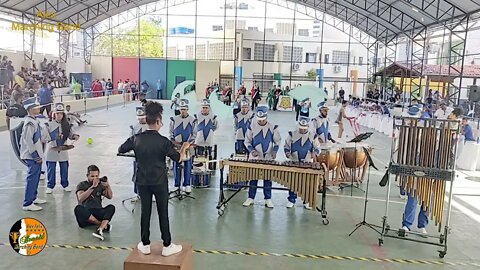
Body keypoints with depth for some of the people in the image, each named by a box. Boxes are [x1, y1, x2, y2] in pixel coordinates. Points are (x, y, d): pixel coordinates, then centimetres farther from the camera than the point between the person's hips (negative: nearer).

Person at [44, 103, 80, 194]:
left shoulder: (66, 125, 4)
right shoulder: (49, 125, -6)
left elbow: (70, 135, 8)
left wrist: (75, 136, -12)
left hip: (63, 151, 3)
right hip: (52, 150, -3)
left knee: (64, 168, 10)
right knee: (51, 169, 4)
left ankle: (65, 185, 25)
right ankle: (50, 186, 17)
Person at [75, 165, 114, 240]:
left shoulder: (100, 185, 18)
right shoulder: (81, 185, 9)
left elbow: (110, 196, 6)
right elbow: (81, 198, -11)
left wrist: (108, 185, -11)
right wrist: (93, 187, -19)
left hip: (98, 212, 2)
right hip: (85, 213, -2)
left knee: (111, 207, -27)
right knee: (78, 209, -34)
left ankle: (100, 229, -50)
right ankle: (104, 225, -30)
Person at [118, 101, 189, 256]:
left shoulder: (136, 139, -5)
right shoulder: (163, 141, -15)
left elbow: (120, 150, 10)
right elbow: (178, 159, -8)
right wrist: (184, 148, 11)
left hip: (142, 181, 3)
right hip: (159, 182, -3)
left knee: (145, 212, 13)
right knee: (163, 213, 7)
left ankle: (145, 245, 21)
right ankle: (167, 246, 15)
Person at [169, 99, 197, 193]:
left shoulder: (192, 120, -1)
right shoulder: (174, 119, 3)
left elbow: (194, 134, 1)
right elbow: (171, 133, 10)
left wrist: (189, 143, -11)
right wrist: (172, 141, -4)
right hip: (176, 147, 1)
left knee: (188, 166, 4)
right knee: (176, 166, 5)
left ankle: (187, 185, 13)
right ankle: (176, 185, 14)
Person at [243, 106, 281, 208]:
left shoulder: (272, 127, -5)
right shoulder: (252, 126, -6)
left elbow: (277, 141, 4)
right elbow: (247, 141, 1)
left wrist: (274, 151, -12)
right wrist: (252, 150, -15)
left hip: (268, 158, 0)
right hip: (255, 158, 0)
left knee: (268, 179, 8)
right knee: (253, 178, 8)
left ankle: (268, 199, 17)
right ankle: (250, 198, 19)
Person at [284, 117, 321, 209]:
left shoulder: (312, 136, 2)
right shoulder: (292, 134, 1)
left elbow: (318, 148, 7)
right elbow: (286, 146, 7)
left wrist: (315, 153, -14)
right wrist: (287, 152, -13)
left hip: (307, 163, 0)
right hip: (294, 163, 0)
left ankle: (306, 202, 17)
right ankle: (291, 200, 16)